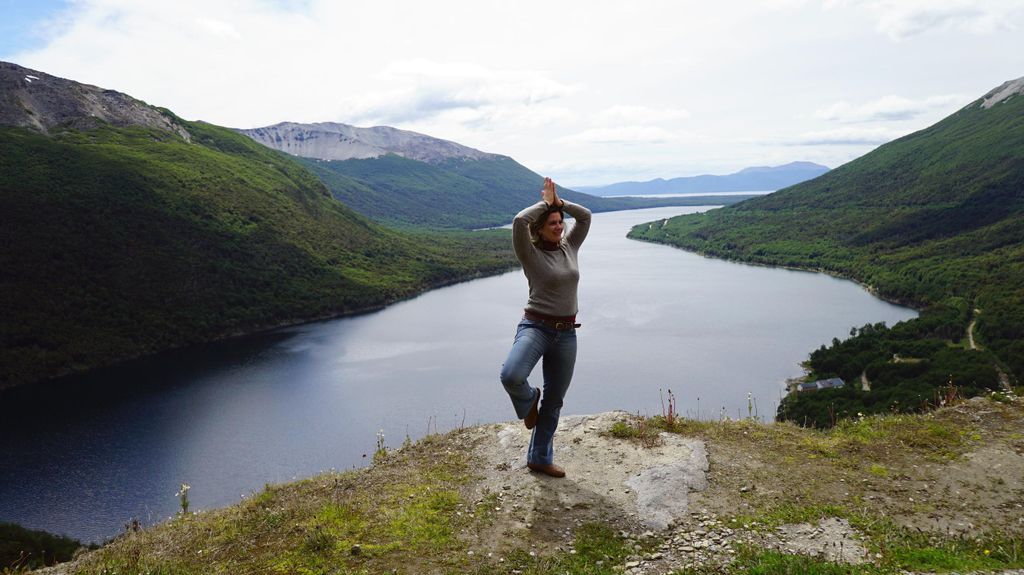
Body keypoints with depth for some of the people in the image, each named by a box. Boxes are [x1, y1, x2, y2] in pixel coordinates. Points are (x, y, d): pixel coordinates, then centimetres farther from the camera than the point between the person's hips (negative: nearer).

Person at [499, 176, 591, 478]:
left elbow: (586, 216, 14)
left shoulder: (570, 248, 9)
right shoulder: (531, 254, -7)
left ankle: (540, 459, 29)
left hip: (566, 334, 5)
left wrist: (559, 202, 5)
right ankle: (529, 401, 4)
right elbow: (519, 222, -23)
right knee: (511, 376, -34)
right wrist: (545, 202, -8)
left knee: (554, 400, 12)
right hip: (535, 326, -5)